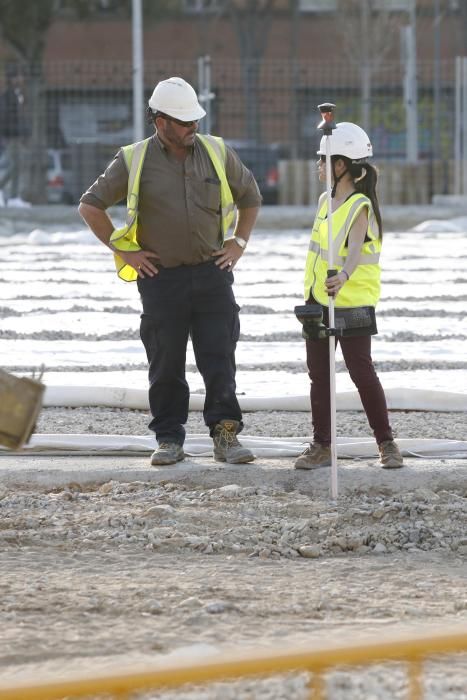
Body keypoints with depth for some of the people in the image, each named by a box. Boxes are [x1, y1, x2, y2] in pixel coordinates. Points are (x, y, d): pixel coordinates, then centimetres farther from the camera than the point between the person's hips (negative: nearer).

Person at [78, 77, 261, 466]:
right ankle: (169, 439, 10)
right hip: (161, 278, -1)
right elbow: (91, 206, 4)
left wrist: (239, 243, 11)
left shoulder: (217, 153, 6)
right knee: (166, 364, 2)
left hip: (212, 273, 2)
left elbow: (250, 197, 21)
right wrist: (123, 251, 0)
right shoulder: (134, 161, -2)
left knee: (220, 358, -3)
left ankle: (226, 435, 1)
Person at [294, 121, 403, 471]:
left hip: (351, 302, -8)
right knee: (319, 374, 8)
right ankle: (322, 445, 14)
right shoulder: (325, 201, 8)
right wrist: (312, 290, 15)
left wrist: (343, 276, -52)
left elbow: (354, 250, -33)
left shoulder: (360, 207, -16)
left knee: (362, 371, -3)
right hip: (319, 301, 8)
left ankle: (387, 443, 7)